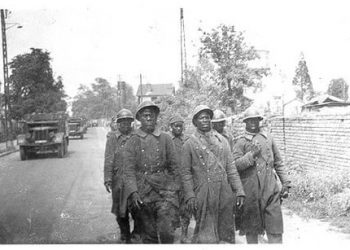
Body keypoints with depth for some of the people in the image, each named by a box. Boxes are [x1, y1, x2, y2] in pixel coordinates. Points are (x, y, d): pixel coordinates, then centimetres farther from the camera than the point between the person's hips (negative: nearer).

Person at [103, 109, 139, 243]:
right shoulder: (113, 138, 3)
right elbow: (108, 160, 0)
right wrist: (107, 179, -8)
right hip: (119, 178, 0)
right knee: (121, 208, 7)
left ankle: (137, 231, 21)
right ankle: (125, 235, 22)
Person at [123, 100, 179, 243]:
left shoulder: (165, 139, 7)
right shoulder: (133, 141, 4)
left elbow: (174, 167, 10)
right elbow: (129, 171, -1)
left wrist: (171, 187, 5)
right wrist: (133, 192, -13)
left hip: (165, 190, 0)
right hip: (143, 194, 0)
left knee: (167, 231, -11)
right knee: (148, 234, 7)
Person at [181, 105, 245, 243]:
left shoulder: (222, 140, 13)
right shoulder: (190, 143, 4)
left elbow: (231, 168, 11)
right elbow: (185, 172, 0)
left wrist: (239, 191, 3)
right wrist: (190, 195, -10)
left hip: (225, 194, 4)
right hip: (203, 194, -3)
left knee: (226, 233, 9)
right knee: (206, 236, -2)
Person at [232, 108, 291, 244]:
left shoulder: (268, 138, 13)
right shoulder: (241, 142, 3)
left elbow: (278, 163, 16)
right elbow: (235, 165, -9)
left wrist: (285, 183, 10)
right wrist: (252, 154, -17)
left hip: (270, 188, 2)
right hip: (250, 190, -2)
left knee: (275, 225, -1)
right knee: (251, 226, 8)